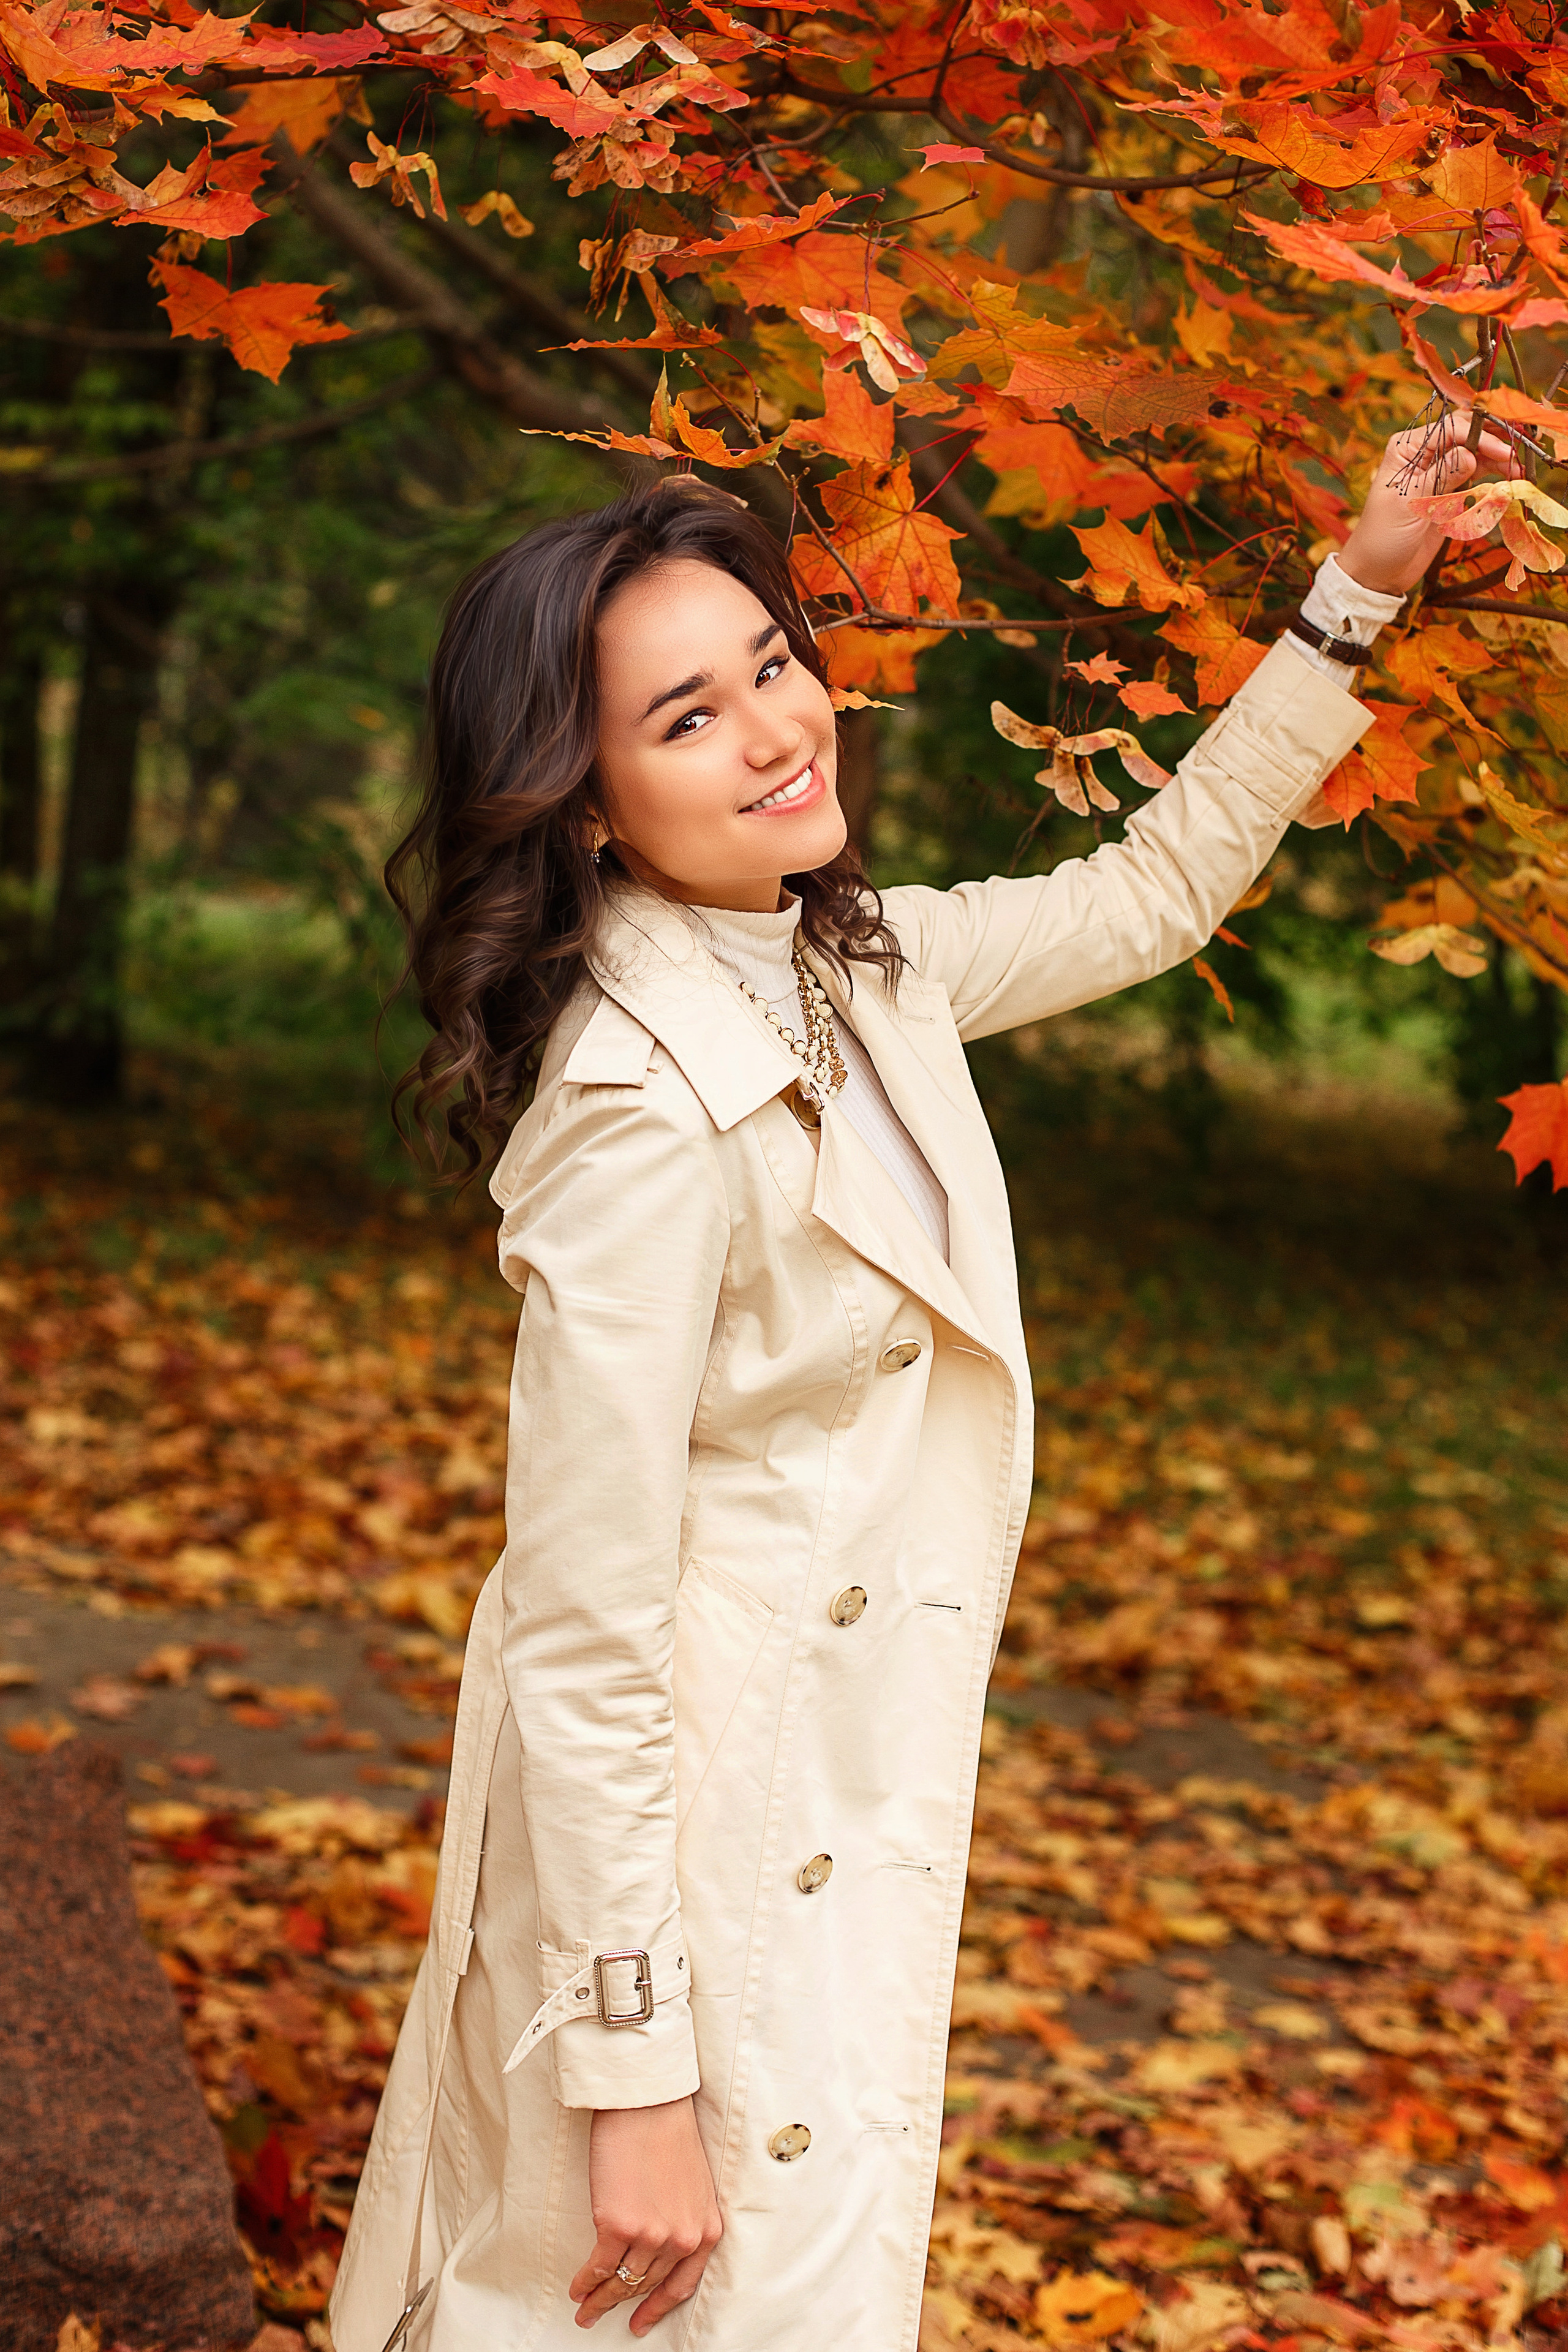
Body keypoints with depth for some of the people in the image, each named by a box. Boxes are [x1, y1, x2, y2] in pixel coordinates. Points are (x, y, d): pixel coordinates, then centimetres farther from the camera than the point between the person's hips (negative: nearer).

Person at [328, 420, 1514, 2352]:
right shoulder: (649, 1116, -25)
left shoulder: (860, 966, 1)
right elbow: (583, 1635, -24)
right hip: (693, 1835, -8)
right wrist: (633, 2073, -22)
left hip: (851, 1808, 9)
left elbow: (1152, 889, 20)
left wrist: (1355, 597, 15)